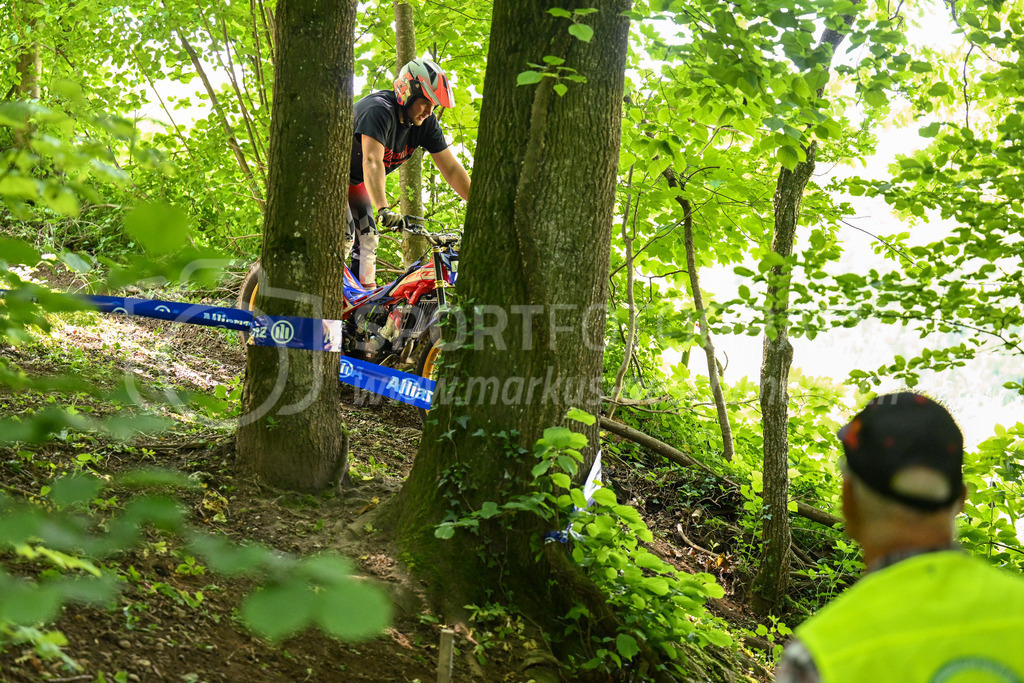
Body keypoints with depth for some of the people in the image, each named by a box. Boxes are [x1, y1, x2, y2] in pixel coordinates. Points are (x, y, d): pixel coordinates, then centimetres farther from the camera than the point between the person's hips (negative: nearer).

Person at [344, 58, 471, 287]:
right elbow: (372, 161, -47)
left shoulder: (426, 123, -13)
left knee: (367, 239, 0)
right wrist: (383, 209, -59)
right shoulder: (379, 109, -35)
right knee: (345, 236, -19)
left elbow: (451, 168, -10)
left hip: (355, 181, 7)